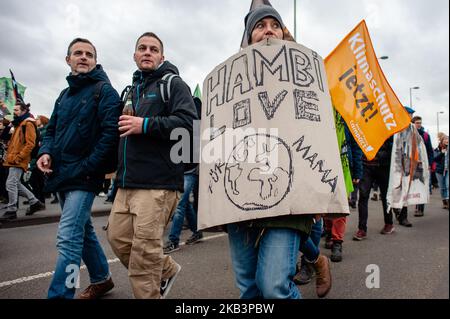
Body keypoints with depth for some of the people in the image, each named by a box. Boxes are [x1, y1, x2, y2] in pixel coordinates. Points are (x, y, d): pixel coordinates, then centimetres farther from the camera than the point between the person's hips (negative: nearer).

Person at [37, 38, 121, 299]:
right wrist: (46, 152, 0)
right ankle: (101, 280, 33)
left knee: (68, 238, -10)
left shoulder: (104, 91, -5)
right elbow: (52, 129, 21)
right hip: (62, 177, 8)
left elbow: (111, 132, -16)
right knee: (83, 231, 17)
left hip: (84, 176, -8)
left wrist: (86, 168, -19)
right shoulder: (65, 95, 18)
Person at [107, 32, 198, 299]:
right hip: (127, 181, 8)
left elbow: (188, 122, -16)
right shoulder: (132, 90, 24)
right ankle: (167, 270, 31)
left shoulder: (173, 83, 0)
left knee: (144, 248, -4)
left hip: (158, 181, -8)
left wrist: (145, 125, -17)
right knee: (118, 237, 11)